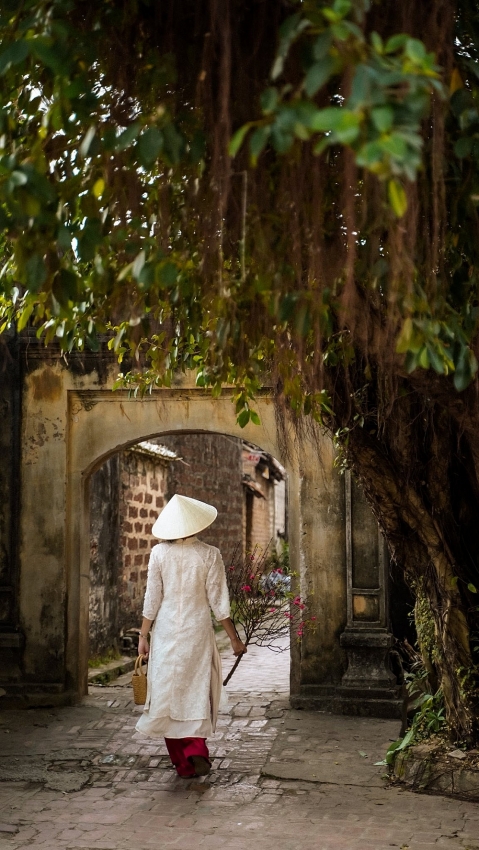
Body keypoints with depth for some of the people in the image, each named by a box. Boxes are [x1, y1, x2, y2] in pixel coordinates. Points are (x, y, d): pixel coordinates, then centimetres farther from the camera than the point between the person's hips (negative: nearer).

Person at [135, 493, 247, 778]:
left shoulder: (160, 553, -4)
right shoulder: (210, 555, -6)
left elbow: (152, 599, -2)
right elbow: (218, 602, -5)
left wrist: (143, 636, 6)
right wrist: (235, 639, 4)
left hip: (166, 631, 1)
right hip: (197, 630, -1)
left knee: (168, 693, 10)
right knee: (197, 691, 11)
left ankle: (183, 763, 15)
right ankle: (196, 747, -10)